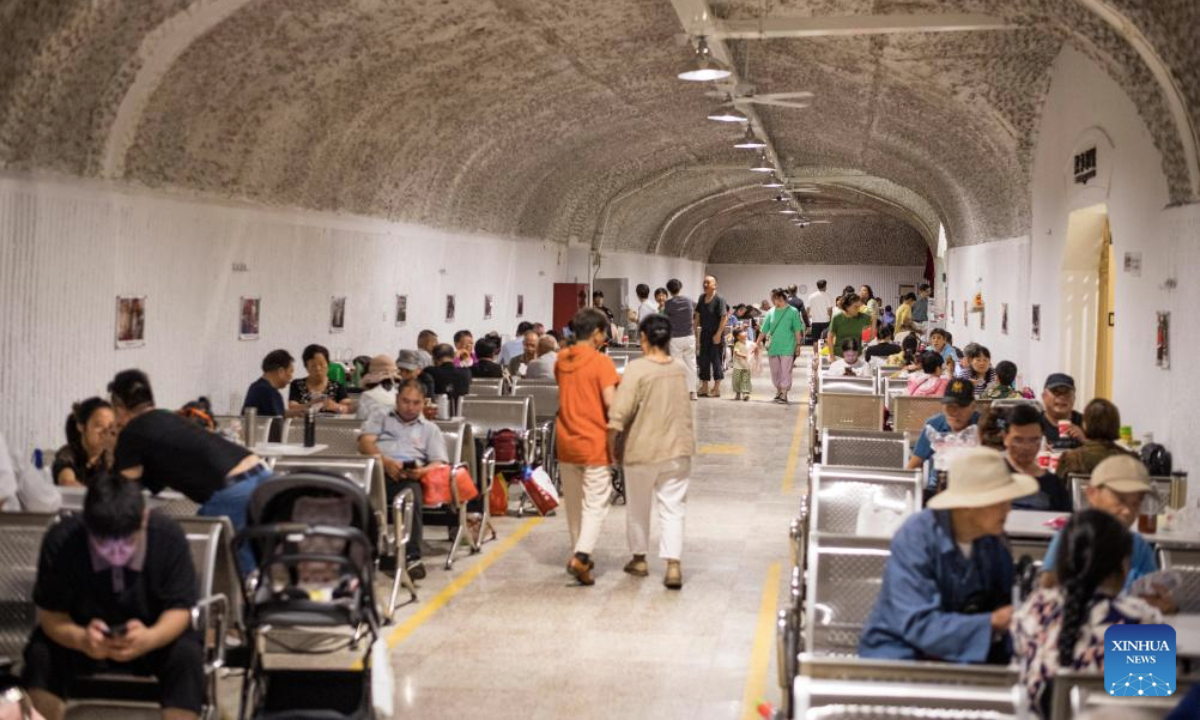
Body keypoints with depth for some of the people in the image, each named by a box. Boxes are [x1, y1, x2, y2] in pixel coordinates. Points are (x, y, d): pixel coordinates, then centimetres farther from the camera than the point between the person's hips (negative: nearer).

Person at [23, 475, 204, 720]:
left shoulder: (169, 537, -24)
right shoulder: (60, 541, -23)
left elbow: (179, 609, -18)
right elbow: (50, 615, -17)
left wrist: (150, 639, -42)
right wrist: (81, 639, -41)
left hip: (153, 634, -1)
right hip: (86, 633, 1)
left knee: (187, 656, -30)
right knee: (41, 654, -28)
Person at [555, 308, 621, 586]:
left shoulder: (561, 360, 5)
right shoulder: (601, 362, -13)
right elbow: (610, 402, -19)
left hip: (566, 441, 6)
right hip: (595, 443, -6)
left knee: (574, 502, 17)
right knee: (595, 505, -1)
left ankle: (578, 554, 25)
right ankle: (581, 555, -16)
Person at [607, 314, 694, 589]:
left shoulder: (637, 369, -16)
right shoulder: (680, 369, 1)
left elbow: (620, 411, -21)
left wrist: (611, 441, -11)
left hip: (642, 449, -3)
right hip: (677, 448, 3)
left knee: (638, 507, 16)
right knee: (673, 508, 5)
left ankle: (639, 559, 29)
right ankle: (673, 565, -5)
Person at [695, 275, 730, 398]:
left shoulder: (719, 300, -12)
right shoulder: (702, 298, 7)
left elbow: (724, 317, -16)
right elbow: (698, 315, 15)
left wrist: (718, 334, -20)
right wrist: (696, 329, 10)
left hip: (715, 334, -7)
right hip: (704, 333, 7)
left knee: (716, 360, 0)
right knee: (703, 359, 9)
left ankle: (716, 388, 7)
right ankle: (704, 387, 19)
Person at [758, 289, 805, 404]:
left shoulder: (793, 312, -5)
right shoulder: (771, 312, 5)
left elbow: (797, 330, -3)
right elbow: (763, 330, 8)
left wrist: (798, 345, -5)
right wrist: (758, 343, 7)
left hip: (787, 348, -4)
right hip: (772, 347, 4)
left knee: (786, 372, -4)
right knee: (775, 371, 12)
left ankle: (784, 394, 0)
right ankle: (778, 390, 29)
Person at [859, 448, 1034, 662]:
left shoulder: (993, 541, -2)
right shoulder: (915, 537, -20)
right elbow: (917, 624, -26)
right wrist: (992, 623, -31)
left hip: (959, 656, 6)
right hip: (900, 653, -6)